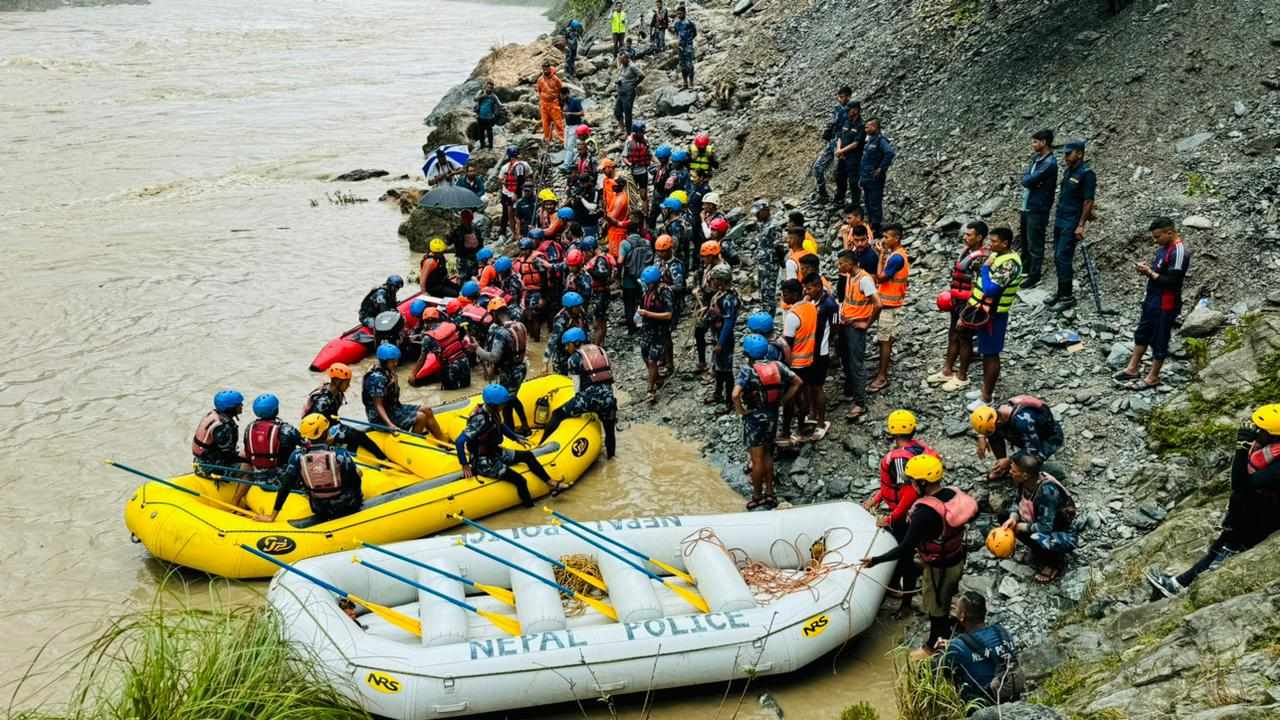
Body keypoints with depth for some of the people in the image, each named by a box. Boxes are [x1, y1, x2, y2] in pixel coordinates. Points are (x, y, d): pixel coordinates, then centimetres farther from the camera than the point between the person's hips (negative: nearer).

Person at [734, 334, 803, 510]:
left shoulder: (747, 371, -19)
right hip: (773, 415, 6)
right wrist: (782, 401, 6)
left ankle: (757, 497, 16)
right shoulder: (777, 366, -4)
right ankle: (769, 493, 25)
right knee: (767, 455, 20)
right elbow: (797, 382, 2)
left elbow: (735, 394, -31)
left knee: (757, 459, 5)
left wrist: (741, 411, -15)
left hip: (755, 417, -6)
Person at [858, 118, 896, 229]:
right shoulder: (870, 140, 13)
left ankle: (876, 227, 3)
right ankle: (870, 223, 30)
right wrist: (861, 176, 19)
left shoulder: (881, 140, -16)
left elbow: (890, 153, -31)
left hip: (875, 179, -10)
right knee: (867, 203, 19)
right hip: (866, 178, 10)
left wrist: (881, 168, -24)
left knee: (875, 204, -3)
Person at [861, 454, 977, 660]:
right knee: (947, 601, 27)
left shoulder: (924, 512, -34)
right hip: (957, 559, 7)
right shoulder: (954, 494, -13)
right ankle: (946, 638, 48)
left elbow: (905, 548, -31)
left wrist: (876, 560, -22)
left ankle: (933, 647, 39)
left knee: (936, 609, 17)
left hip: (939, 568, -7)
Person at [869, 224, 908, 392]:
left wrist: (882, 255, -14)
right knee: (885, 339, 17)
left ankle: (882, 377, 0)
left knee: (885, 340, -5)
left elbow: (880, 277, -19)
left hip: (890, 304, -10)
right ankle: (883, 371, 26)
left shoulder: (896, 257, -22)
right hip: (888, 302, 10)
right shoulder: (896, 254, 9)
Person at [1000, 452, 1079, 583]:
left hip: (1065, 535, -8)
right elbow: (1017, 501, 1)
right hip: (1042, 523, 8)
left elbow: (1045, 527, -35)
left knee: (1037, 541, -37)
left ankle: (1057, 562, -2)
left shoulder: (1047, 490, -36)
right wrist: (1012, 518, -20)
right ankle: (1038, 550, 10)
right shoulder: (1023, 481, -15)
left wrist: (1018, 527, -23)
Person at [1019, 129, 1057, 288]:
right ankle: (1025, 269, 34)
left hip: (1037, 210, -9)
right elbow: (1025, 179, 6)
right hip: (1026, 207, 9)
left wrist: (1028, 178, -1)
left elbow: (1027, 181, -20)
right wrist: (1030, 179, -12)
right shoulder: (1036, 159, 11)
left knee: (1035, 245, -1)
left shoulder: (1050, 163, -17)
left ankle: (1034, 277, 6)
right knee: (1023, 241, 20)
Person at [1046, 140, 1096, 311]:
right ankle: (1062, 292, 19)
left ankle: (1068, 297, -5)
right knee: (1058, 258, 11)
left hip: (1072, 224, -9)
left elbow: (1088, 201, -15)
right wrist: (1057, 216, 16)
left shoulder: (1086, 174, -13)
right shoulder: (1068, 171, 12)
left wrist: (1081, 225, -18)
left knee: (1063, 258, -10)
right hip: (1060, 220, 9)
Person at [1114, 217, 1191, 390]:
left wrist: (1150, 273, -21)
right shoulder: (1164, 247, 5)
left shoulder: (1178, 252, -23)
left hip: (1166, 305, -10)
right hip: (1152, 299, 10)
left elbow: (1172, 281, -25)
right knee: (1142, 333, 19)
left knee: (1159, 340, 4)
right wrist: (1146, 269, -2)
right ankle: (1132, 369, 32)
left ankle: (1153, 378, 16)